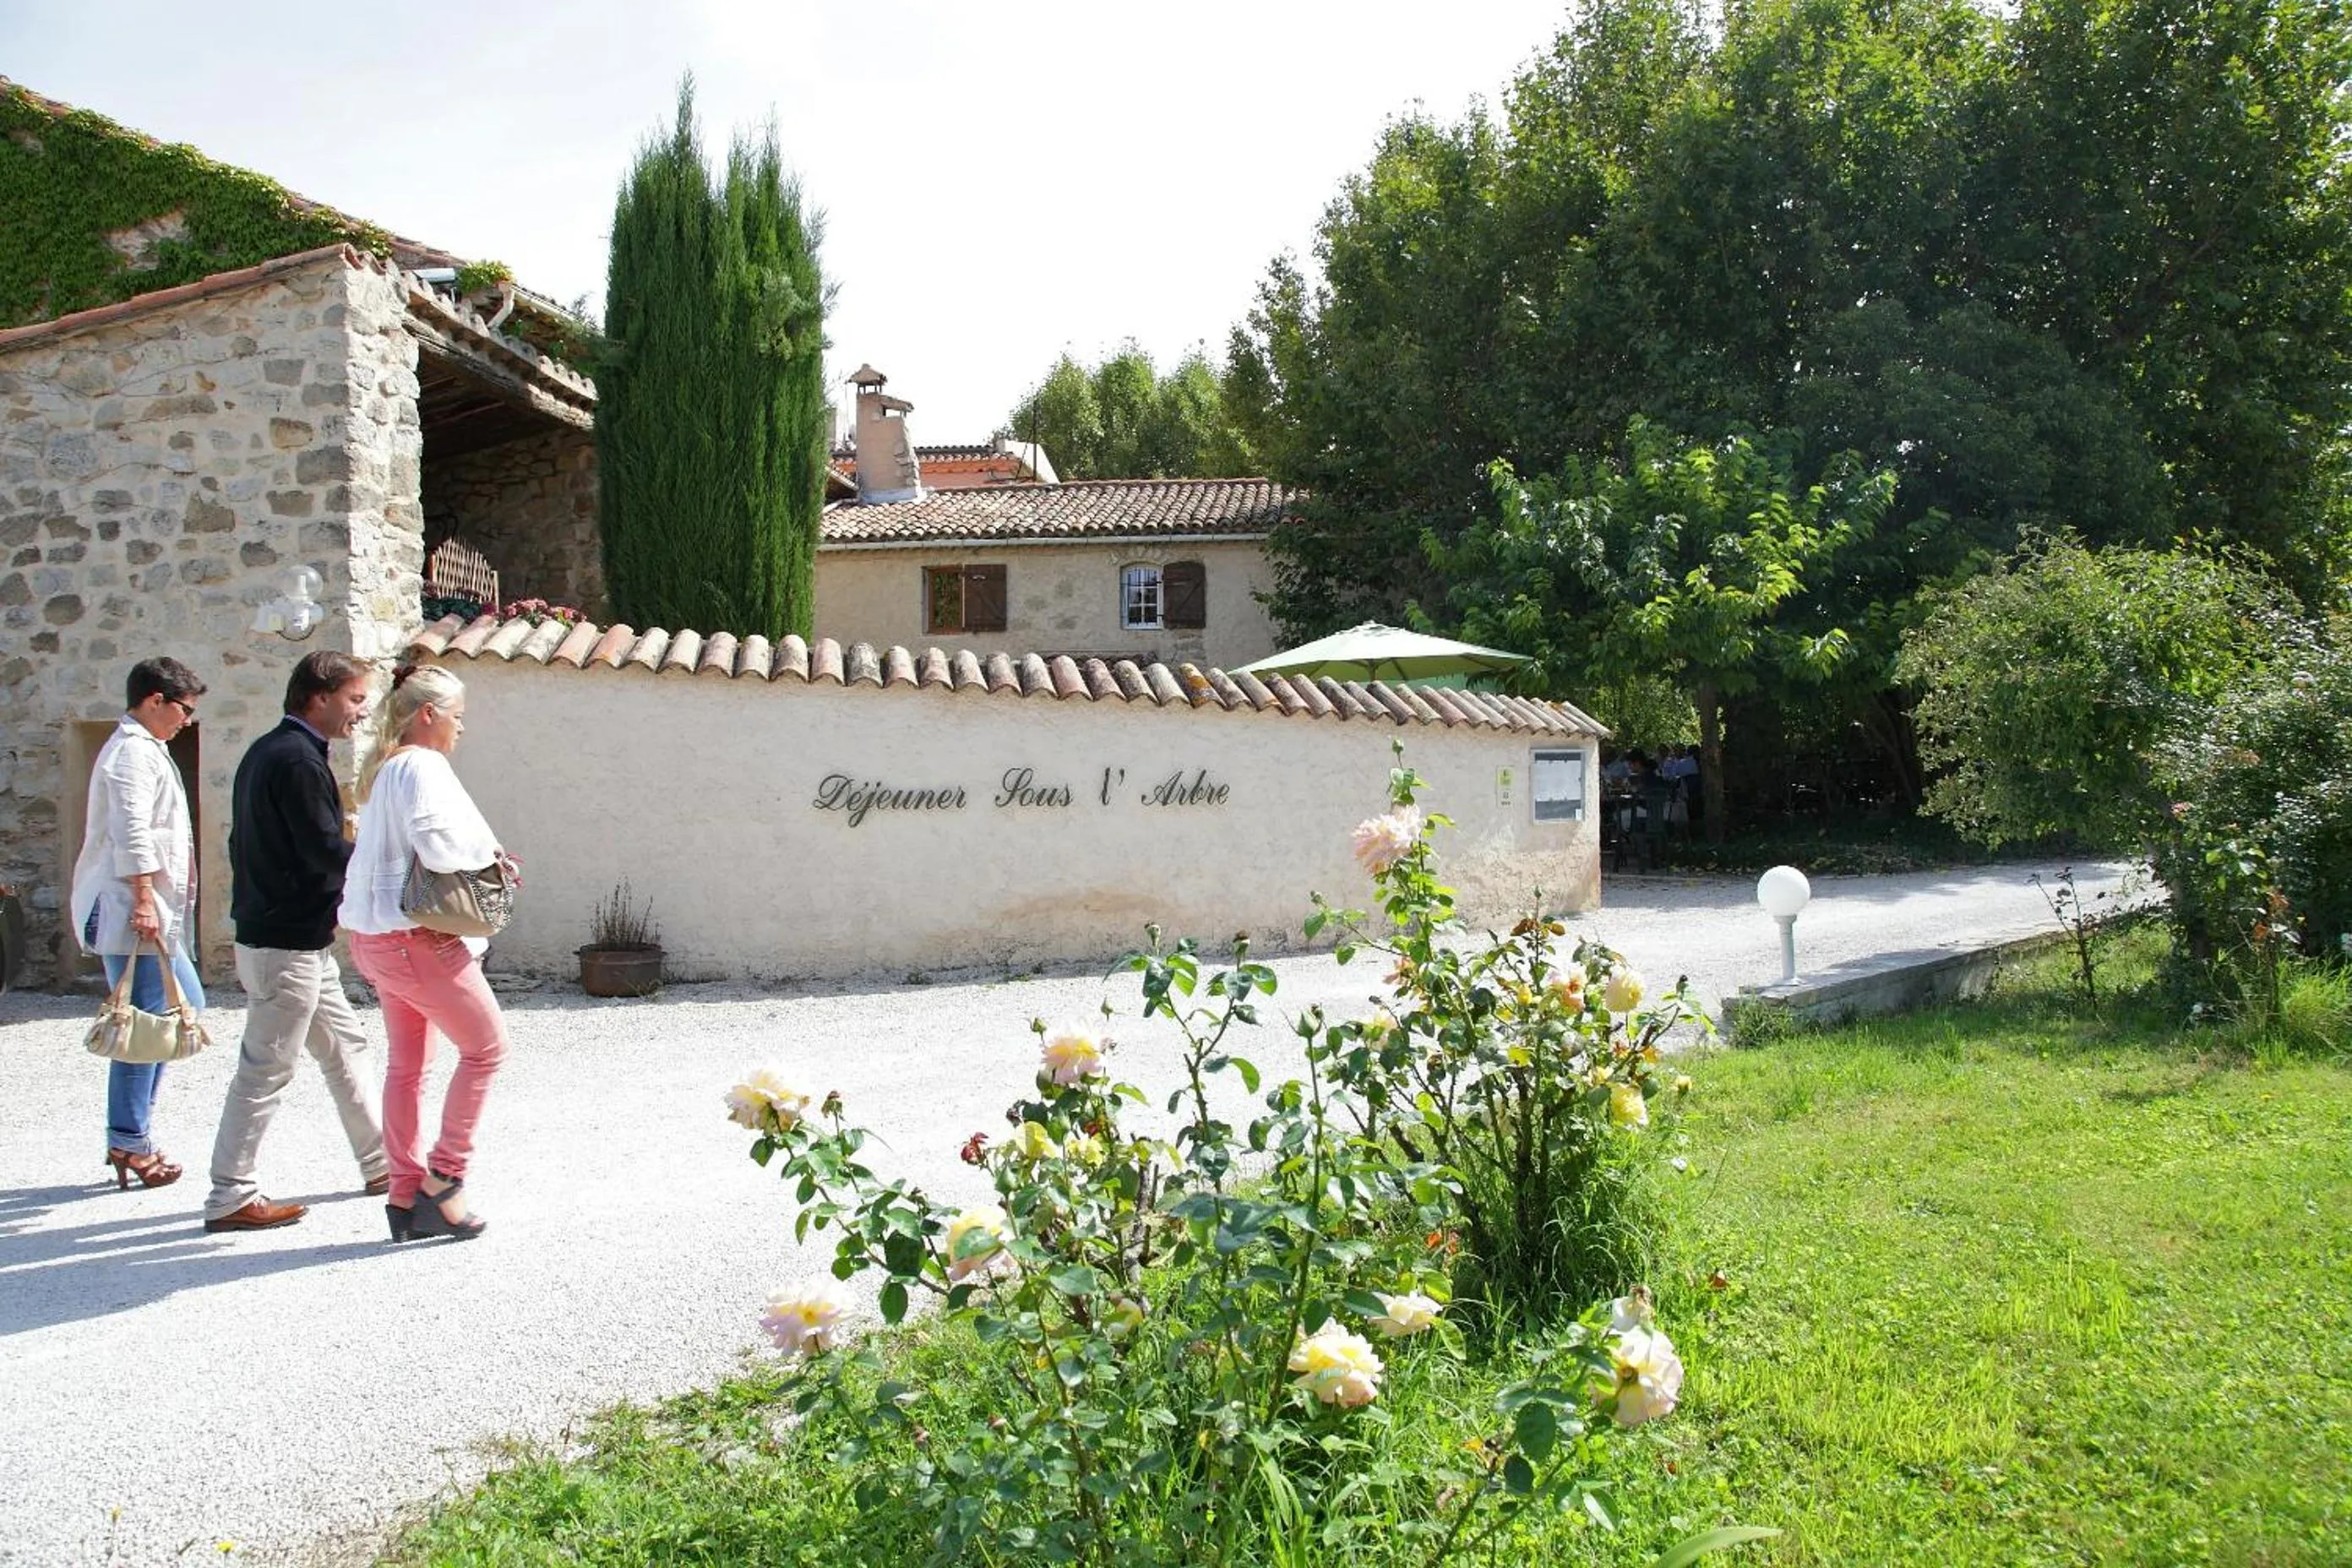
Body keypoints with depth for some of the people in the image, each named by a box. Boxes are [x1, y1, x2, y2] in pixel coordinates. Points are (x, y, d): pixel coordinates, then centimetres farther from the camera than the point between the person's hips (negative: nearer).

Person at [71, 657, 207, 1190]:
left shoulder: (146, 750, 21)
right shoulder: (133, 753, -12)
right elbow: (131, 834, -22)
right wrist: (143, 900, -25)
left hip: (152, 912, 11)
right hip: (133, 911, -11)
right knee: (144, 1025, -7)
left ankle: (131, 1135, 18)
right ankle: (130, 1144, 0)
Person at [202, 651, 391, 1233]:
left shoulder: (266, 752, 14)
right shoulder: (297, 760, -18)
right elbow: (326, 852, -22)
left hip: (299, 940, 11)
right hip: (287, 942, -11)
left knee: (344, 1046, 16)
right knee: (266, 1068, -4)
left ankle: (381, 1163, 24)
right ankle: (230, 1197, 3)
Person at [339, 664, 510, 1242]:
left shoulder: (384, 768, 16)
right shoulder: (422, 766, -14)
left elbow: (403, 843, 13)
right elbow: (432, 839, -28)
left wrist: (481, 855, 2)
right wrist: (487, 855, -10)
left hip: (380, 934, 10)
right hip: (417, 937, -10)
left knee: (406, 1064, 13)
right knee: (486, 1045, 1)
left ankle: (404, 1196, 18)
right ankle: (443, 1180, 1)